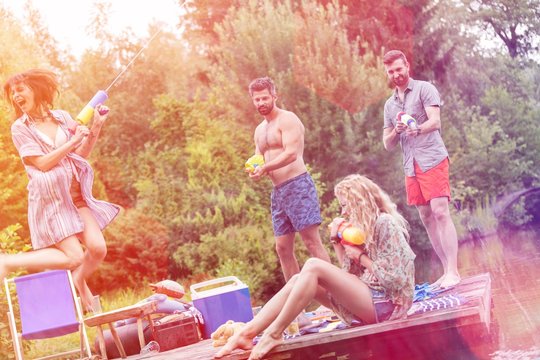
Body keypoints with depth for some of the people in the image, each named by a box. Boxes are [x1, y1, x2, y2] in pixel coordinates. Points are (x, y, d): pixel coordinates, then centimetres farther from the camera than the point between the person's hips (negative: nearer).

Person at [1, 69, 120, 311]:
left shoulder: (62, 118, 8)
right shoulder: (20, 128, -3)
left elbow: (82, 153, 14)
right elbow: (43, 163, -12)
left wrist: (96, 127, 1)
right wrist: (73, 141, -14)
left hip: (76, 195, 4)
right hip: (49, 198, -4)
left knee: (98, 249, -10)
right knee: (73, 257, -15)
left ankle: (80, 281, 22)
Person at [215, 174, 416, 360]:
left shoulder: (386, 224, -9)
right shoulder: (367, 226, 19)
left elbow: (394, 278, -16)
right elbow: (351, 276, 13)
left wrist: (360, 257, -8)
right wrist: (337, 241, 6)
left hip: (386, 303, -9)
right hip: (368, 300, 9)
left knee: (313, 267, -22)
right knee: (298, 280, -3)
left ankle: (273, 334, -22)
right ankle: (246, 333, -16)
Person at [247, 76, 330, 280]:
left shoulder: (287, 120, -5)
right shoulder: (260, 130, 21)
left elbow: (291, 154, -18)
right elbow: (259, 160, 21)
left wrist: (264, 168, -22)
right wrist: (254, 169, -2)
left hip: (297, 185, -9)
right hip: (278, 191, 9)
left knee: (312, 242, -14)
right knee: (283, 248, 6)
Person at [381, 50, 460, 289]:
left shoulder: (424, 89, 1)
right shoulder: (390, 104, 19)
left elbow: (435, 121, -13)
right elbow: (388, 144, 16)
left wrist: (417, 129, -35)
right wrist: (397, 129, -6)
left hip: (433, 160, -6)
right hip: (411, 167, 6)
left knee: (440, 212, -15)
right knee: (426, 218, 4)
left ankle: (453, 271, -17)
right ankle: (447, 270, 8)